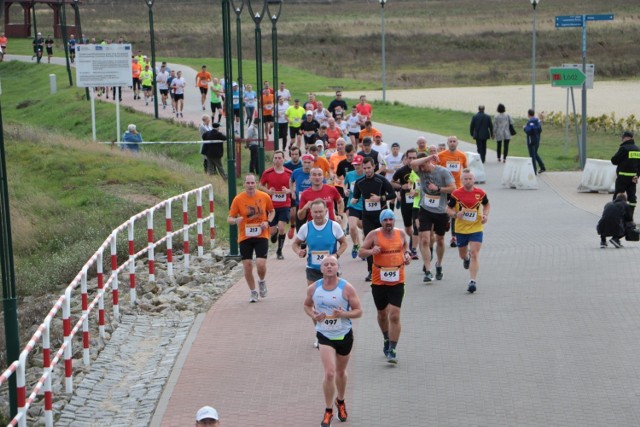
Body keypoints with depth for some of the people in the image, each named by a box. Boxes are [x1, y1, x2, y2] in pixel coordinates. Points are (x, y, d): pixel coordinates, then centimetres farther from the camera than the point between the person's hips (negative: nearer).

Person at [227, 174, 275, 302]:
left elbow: (272, 211, 14)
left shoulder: (264, 197, -3)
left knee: (261, 264, -14)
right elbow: (229, 219, -3)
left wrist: (267, 222, -6)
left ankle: (262, 281, 21)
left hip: (261, 236, 0)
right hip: (245, 237, 0)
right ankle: (253, 292, 21)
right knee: (247, 266, 0)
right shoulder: (238, 199, -7)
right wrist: (236, 220, -27)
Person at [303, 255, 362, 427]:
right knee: (329, 373, -14)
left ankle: (340, 401, 44)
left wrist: (344, 314, -27)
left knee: (341, 372, 17)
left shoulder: (347, 288, -12)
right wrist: (313, 315, -9)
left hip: (344, 335, 0)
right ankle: (328, 411, -1)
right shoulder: (313, 289, -6)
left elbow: (358, 311, -8)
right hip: (325, 336, 0)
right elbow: (307, 305, 12)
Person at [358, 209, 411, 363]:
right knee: (382, 314, 17)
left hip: (397, 281, 0)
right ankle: (387, 340, 44)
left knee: (394, 315, -11)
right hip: (379, 281, 0)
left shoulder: (401, 234, 5)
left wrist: (407, 255, 2)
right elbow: (361, 252, -1)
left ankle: (392, 350, -9)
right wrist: (371, 251, -21)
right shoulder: (374, 235, -3)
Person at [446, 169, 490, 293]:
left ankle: (473, 281, -12)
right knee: (462, 255, 15)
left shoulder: (480, 193, -5)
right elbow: (448, 208, 0)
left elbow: (487, 205, 14)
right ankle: (466, 258, 55)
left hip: (476, 228, -1)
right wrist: (455, 214, -20)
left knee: (474, 253, -13)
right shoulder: (456, 194, -9)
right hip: (461, 229, 1)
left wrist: (485, 215, -4)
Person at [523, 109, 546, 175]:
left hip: (531, 140, -8)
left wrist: (525, 128, -4)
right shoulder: (538, 120, 5)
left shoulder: (530, 122, -19)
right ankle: (542, 167, 17)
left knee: (532, 155, -1)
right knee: (535, 154, 22)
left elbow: (528, 131, -24)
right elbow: (540, 130, 9)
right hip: (537, 139, 8)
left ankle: (534, 171, 2)